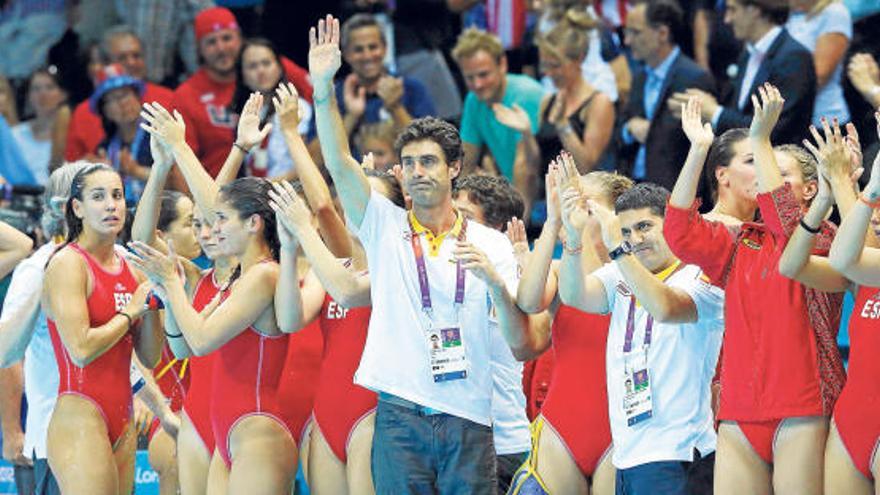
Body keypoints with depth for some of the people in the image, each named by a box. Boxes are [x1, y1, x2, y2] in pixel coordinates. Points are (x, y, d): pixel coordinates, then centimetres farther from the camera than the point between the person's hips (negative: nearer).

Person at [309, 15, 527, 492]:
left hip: (467, 419, 0)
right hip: (401, 415, 0)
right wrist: (322, 86, -18)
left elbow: (518, 336, 1)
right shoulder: (385, 227, 7)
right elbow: (339, 165, -6)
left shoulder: (491, 245, 8)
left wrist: (494, 282, -19)